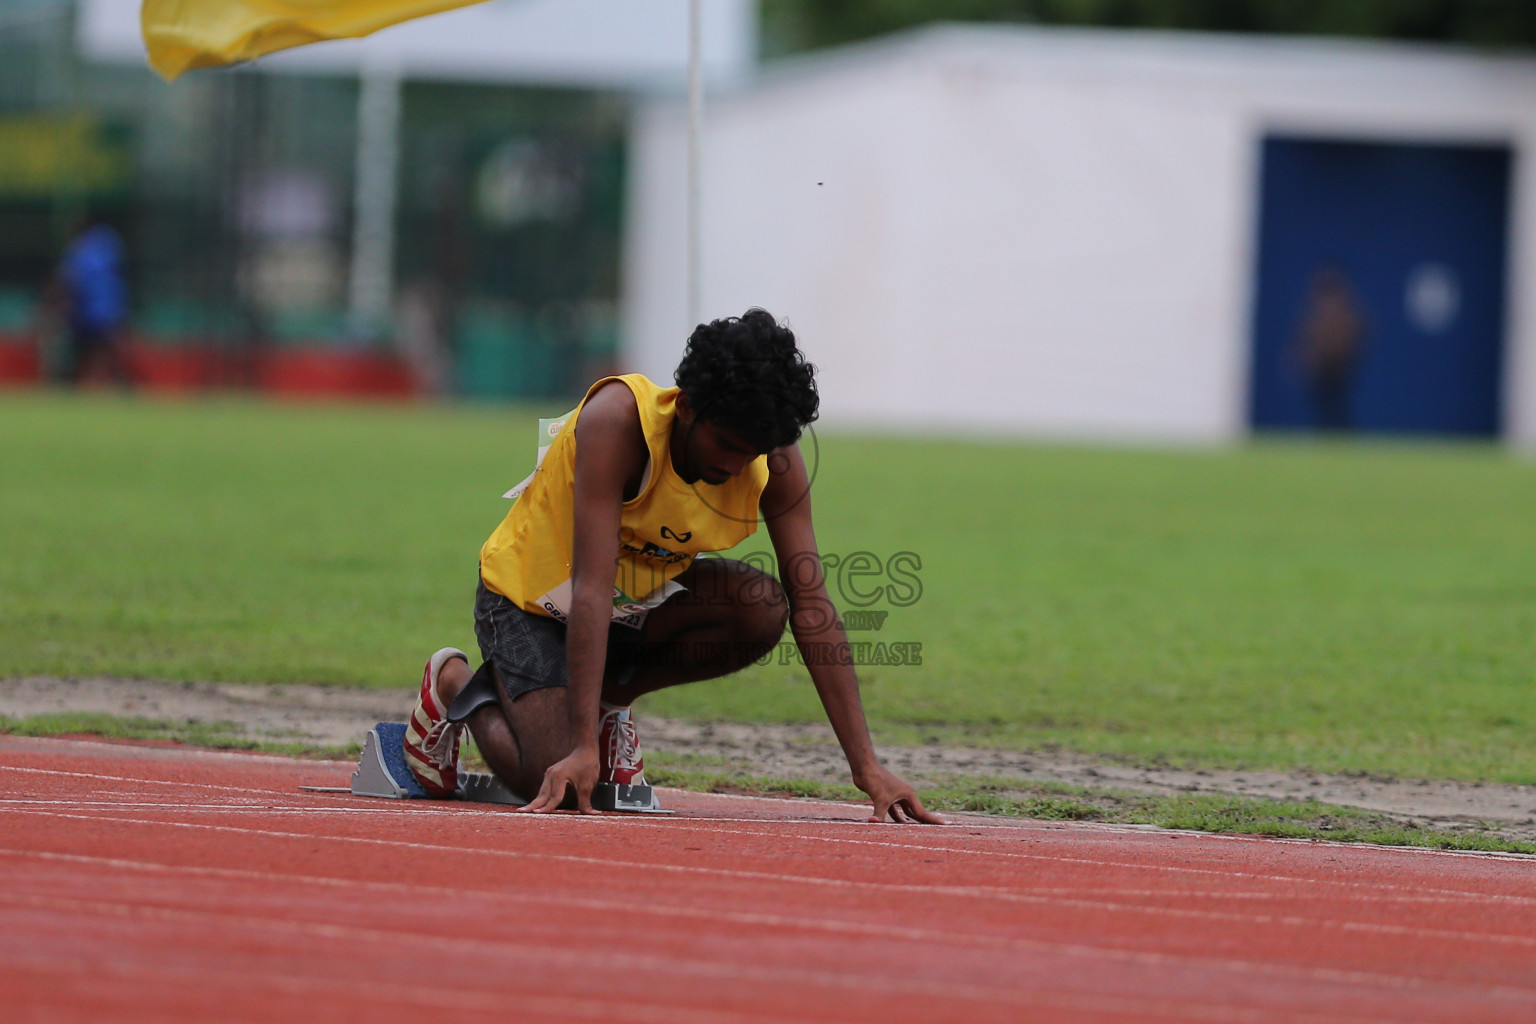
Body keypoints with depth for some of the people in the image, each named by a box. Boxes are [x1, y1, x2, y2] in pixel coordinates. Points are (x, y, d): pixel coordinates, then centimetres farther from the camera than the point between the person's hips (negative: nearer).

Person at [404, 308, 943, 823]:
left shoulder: (775, 461, -18)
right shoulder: (618, 418, -32)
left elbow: (811, 605, -18)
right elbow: (591, 587, -36)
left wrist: (865, 765, -25)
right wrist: (582, 748, -42)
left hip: (641, 603, 5)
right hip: (530, 595, -5)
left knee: (764, 608, -24)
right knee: (552, 784, -24)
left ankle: (609, 697, 1)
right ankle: (457, 684, 9)